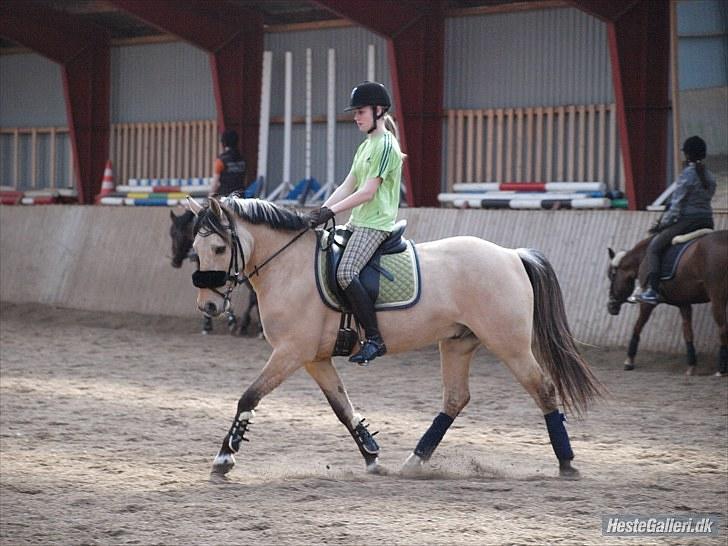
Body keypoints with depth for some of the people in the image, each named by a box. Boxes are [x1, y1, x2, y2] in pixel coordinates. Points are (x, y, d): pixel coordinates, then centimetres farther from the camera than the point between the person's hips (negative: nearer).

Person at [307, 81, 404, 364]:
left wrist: (331, 211, -20)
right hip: (357, 222, 11)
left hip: (376, 223, -11)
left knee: (345, 272, -27)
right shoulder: (365, 147, 19)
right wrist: (321, 211, 1)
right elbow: (347, 187, 14)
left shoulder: (386, 146, -11)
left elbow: (367, 192, -18)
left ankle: (374, 339, -24)